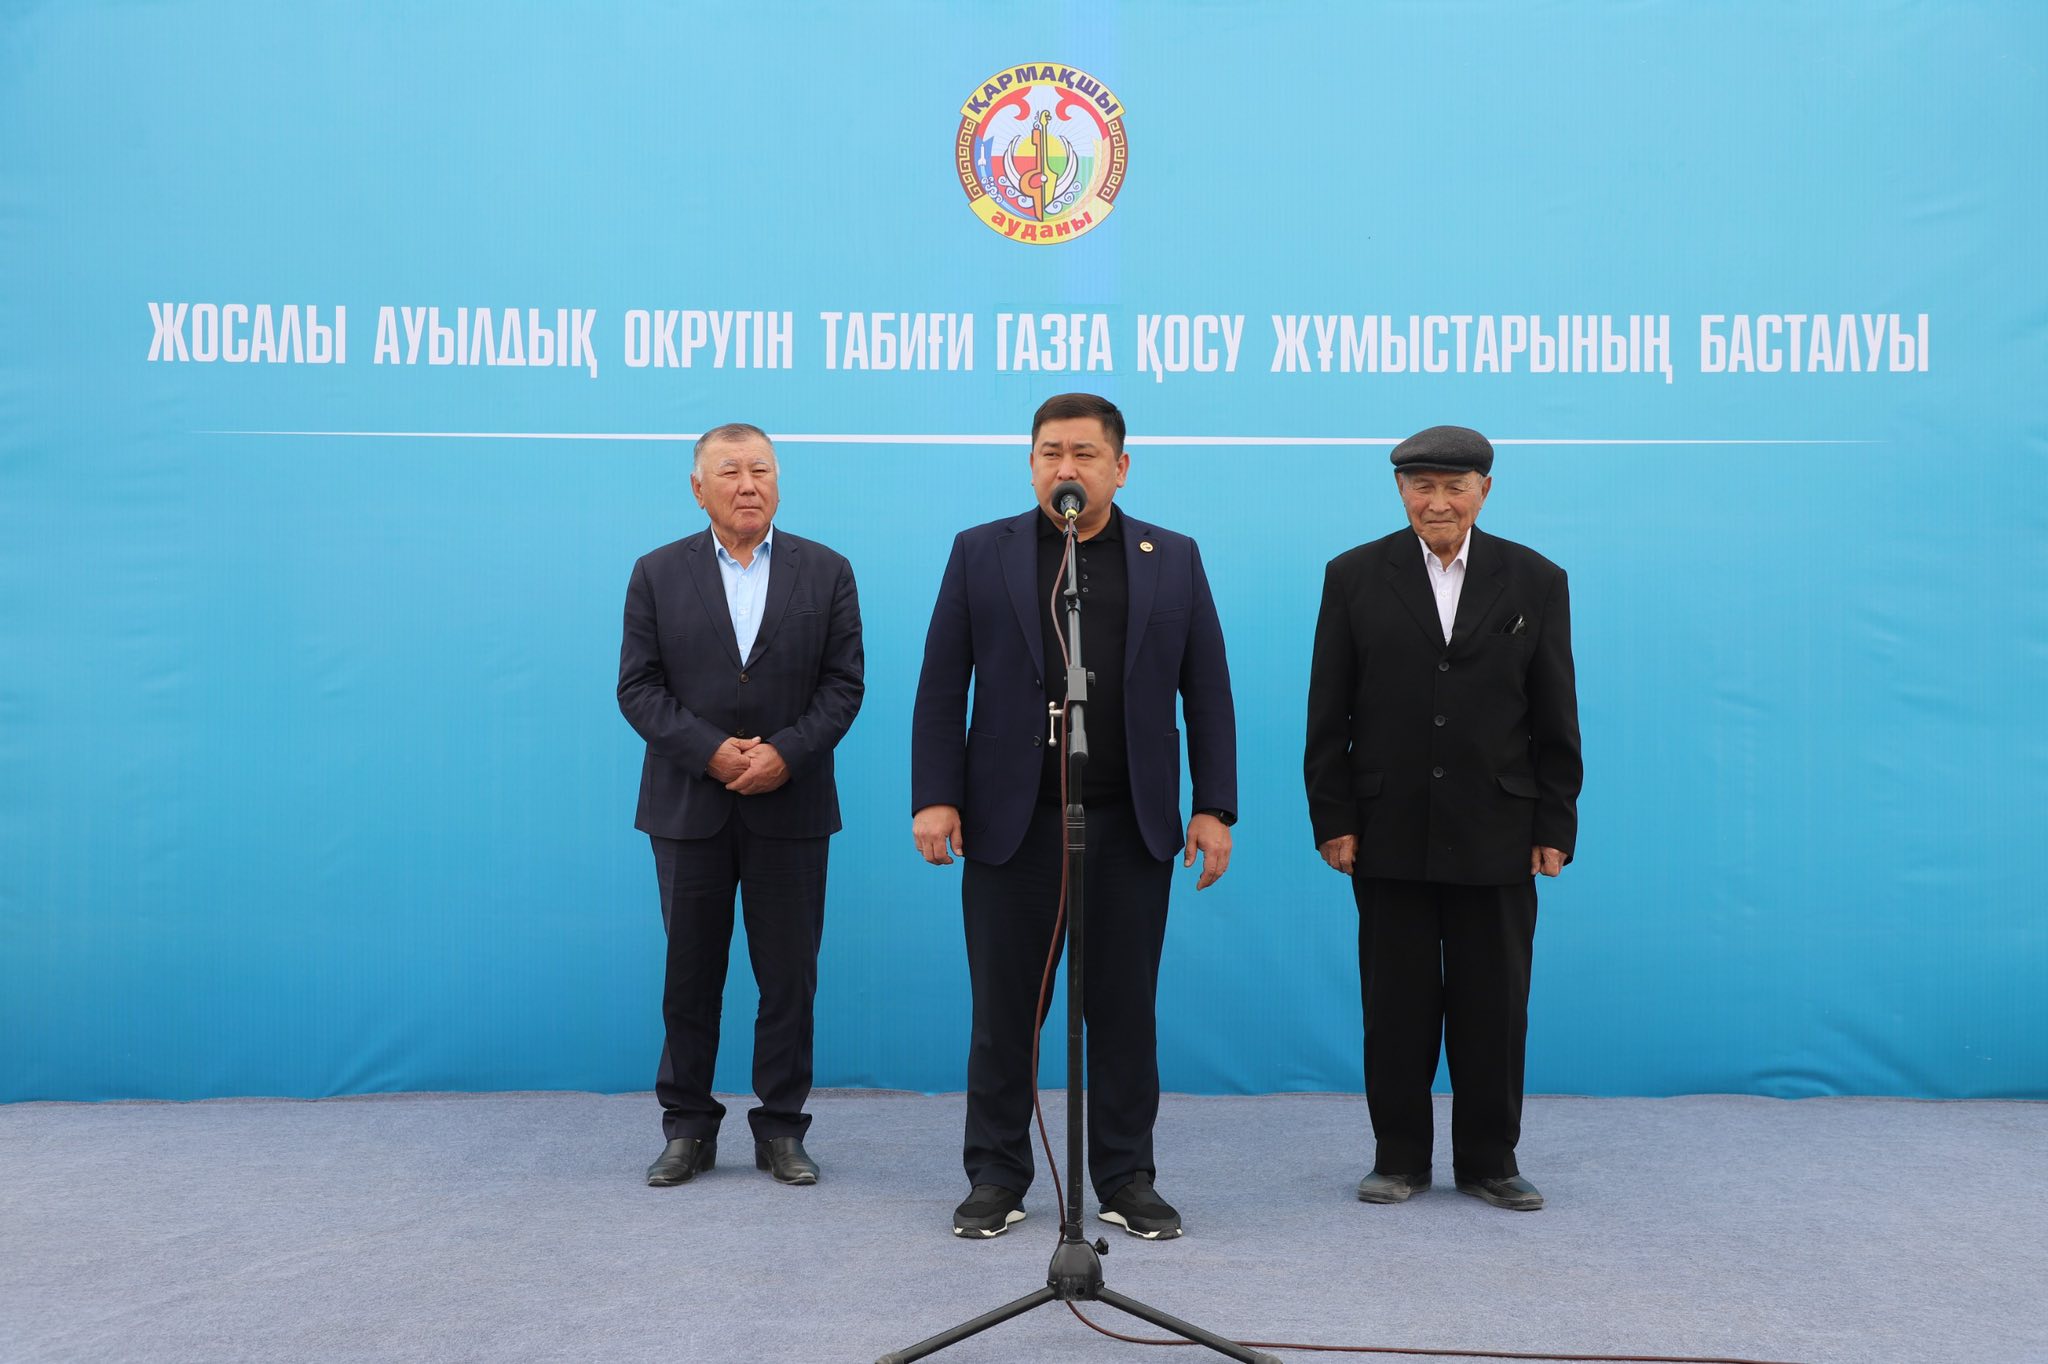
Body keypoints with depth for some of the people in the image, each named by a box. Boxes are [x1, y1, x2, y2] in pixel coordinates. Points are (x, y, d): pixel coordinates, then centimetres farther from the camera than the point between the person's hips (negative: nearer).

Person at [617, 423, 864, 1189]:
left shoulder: (826, 572, 4)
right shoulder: (658, 574, 4)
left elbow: (842, 685, -1)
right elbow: (638, 687, -1)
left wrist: (784, 753, -15)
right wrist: (712, 752, -15)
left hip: (790, 807, 0)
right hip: (689, 806, 0)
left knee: (789, 976, 5)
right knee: (689, 975, 8)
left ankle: (781, 1129, 17)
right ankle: (687, 1128, 19)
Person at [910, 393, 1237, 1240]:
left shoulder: (1174, 560, 7)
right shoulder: (980, 553, 5)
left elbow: (1207, 693, 6)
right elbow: (941, 689, 2)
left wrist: (1214, 808, -1)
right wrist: (935, 797, -6)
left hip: (1132, 825, 1)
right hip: (1010, 822, 0)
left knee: (1124, 1011, 7)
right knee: (1003, 1011, 6)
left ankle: (1127, 1180, 19)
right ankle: (997, 1178, 18)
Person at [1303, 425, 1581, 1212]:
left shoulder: (1535, 581, 5)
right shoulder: (1355, 576, 3)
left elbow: (1555, 721, 5)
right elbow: (1328, 714, 2)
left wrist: (1555, 827, 0)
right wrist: (1332, 820, -4)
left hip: (1496, 836, 1)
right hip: (1389, 835, 0)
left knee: (1493, 1007, 7)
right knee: (1396, 1006, 7)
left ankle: (1490, 1161, 21)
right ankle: (1399, 1159, 20)